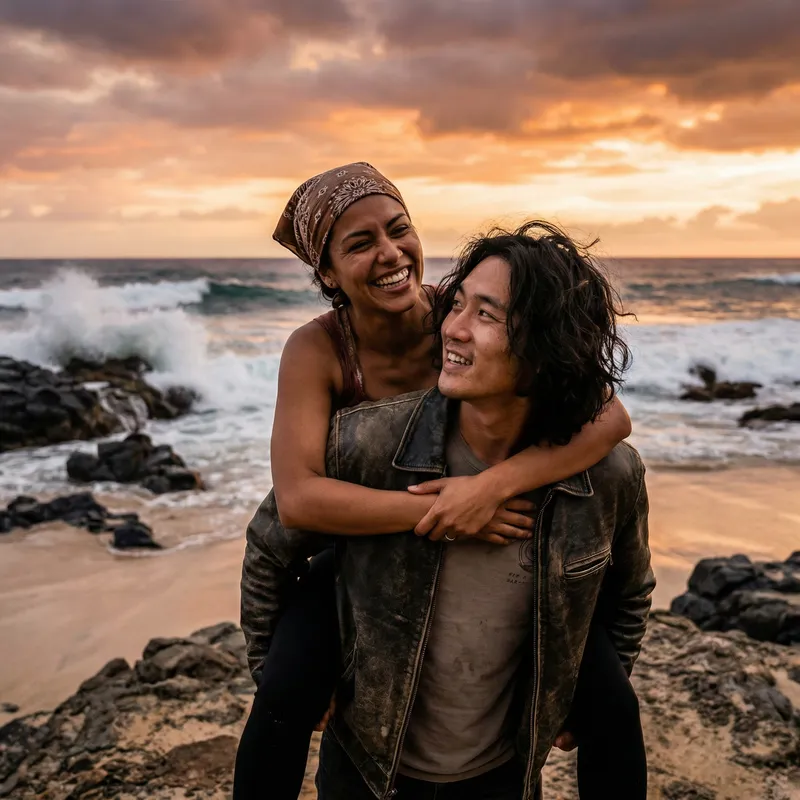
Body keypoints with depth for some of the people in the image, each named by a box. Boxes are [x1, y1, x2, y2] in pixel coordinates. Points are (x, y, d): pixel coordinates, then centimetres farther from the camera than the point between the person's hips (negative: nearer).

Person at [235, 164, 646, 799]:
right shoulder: (318, 351, -22)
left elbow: (610, 416, -29)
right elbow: (298, 499, -32)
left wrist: (494, 484, -43)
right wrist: (437, 510, -39)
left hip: (486, 534, 1)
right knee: (284, 702, -23)